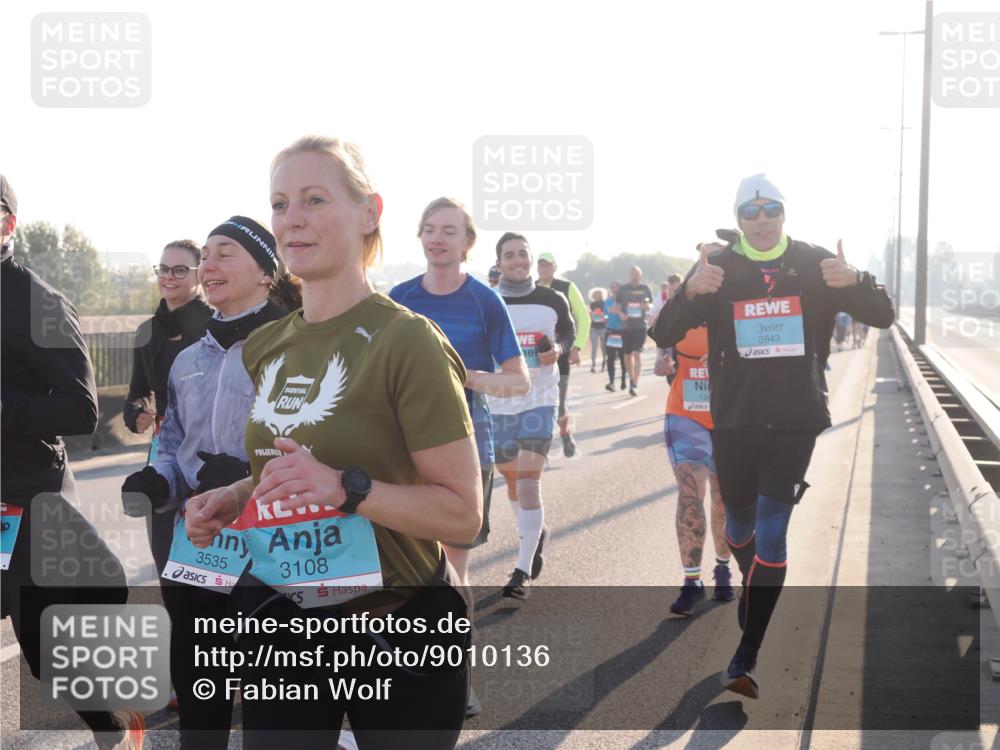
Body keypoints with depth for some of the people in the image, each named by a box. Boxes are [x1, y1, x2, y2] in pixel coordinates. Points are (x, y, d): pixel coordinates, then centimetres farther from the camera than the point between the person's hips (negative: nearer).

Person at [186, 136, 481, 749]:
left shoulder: (407, 341, -15)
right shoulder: (265, 347, 6)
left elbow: (463, 513, -16)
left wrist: (347, 488, -28)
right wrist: (233, 498, 2)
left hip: (399, 630, -6)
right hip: (286, 619, 6)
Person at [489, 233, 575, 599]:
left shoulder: (552, 300, 0)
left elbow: (569, 333, 15)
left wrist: (558, 350, -5)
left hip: (539, 400, -2)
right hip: (498, 403, 3)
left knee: (528, 482, -13)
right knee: (512, 479, 16)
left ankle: (523, 571, -9)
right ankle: (536, 533, 45)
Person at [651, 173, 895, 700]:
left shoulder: (814, 264, 0)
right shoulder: (719, 267, -1)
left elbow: (882, 317, 0)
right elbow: (664, 336, -8)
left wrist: (855, 282, -22)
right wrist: (691, 291, -29)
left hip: (795, 420, -1)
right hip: (735, 419, 1)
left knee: (772, 533, -8)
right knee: (740, 523, 15)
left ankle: (746, 658, -3)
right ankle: (752, 591, 49)